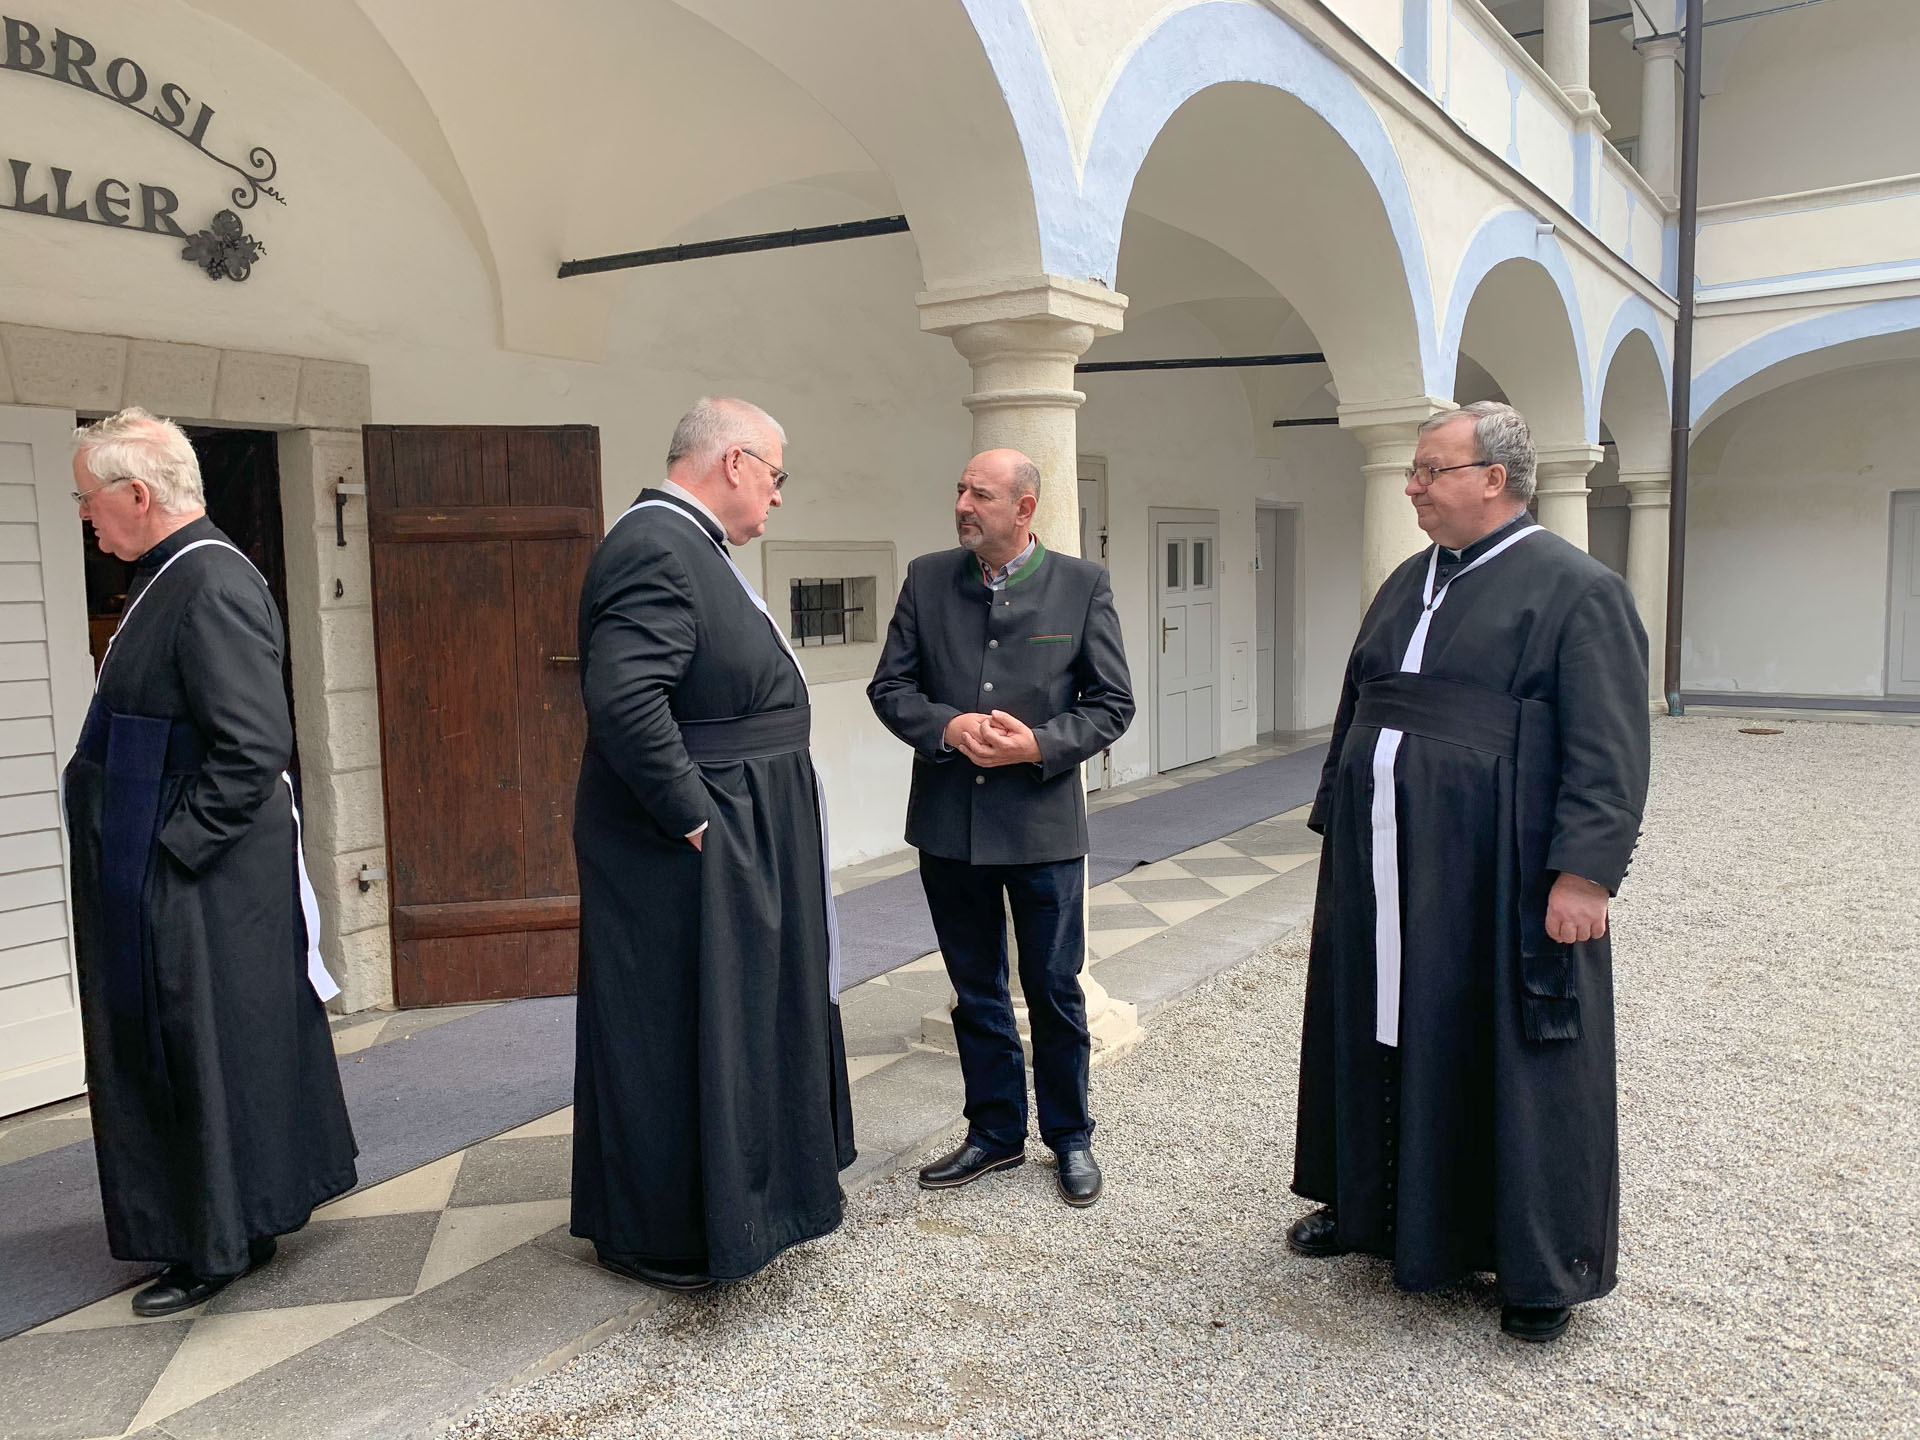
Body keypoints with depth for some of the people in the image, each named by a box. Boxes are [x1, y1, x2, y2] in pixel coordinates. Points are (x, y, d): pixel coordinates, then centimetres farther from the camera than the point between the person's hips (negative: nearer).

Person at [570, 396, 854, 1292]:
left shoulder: (686, 545, 13)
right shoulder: (655, 547, -21)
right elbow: (622, 698, -31)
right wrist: (693, 816, -24)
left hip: (736, 850, 11)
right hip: (683, 856, -11)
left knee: (732, 1028, 22)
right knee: (673, 1039, 4)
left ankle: (729, 1192, 40)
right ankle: (657, 1237, 22)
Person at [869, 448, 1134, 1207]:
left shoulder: (1082, 585, -3)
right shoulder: (927, 579, 3)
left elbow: (1111, 702, -2)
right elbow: (890, 686, 3)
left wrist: (1039, 744, -18)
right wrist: (948, 727, -15)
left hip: (1044, 823, -2)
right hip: (949, 824, 3)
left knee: (1055, 992, 9)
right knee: (976, 990, 15)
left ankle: (1070, 1138, 28)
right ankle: (995, 1131, 31)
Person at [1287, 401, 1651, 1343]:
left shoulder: (1576, 590, -8)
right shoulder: (1407, 586, 13)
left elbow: (1608, 751, -13)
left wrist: (1584, 872, -20)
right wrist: (1334, 822, 17)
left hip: (1499, 879, -7)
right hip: (1384, 872, 7)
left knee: (1513, 1057, 4)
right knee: (1379, 1035, 15)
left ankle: (1542, 1265, 20)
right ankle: (1374, 1204, 34)